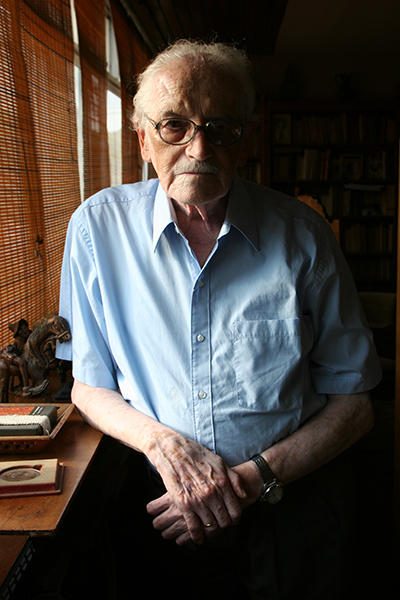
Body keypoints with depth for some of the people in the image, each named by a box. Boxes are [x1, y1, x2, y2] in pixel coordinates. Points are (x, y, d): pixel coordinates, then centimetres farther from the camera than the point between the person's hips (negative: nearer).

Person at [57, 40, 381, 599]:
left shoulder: (303, 235, -12)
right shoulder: (99, 226, -9)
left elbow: (353, 400, -6)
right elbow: (89, 386, -2)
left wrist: (255, 478, -18)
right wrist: (161, 440, -20)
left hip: (295, 506, 0)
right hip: (160, 499, 1)